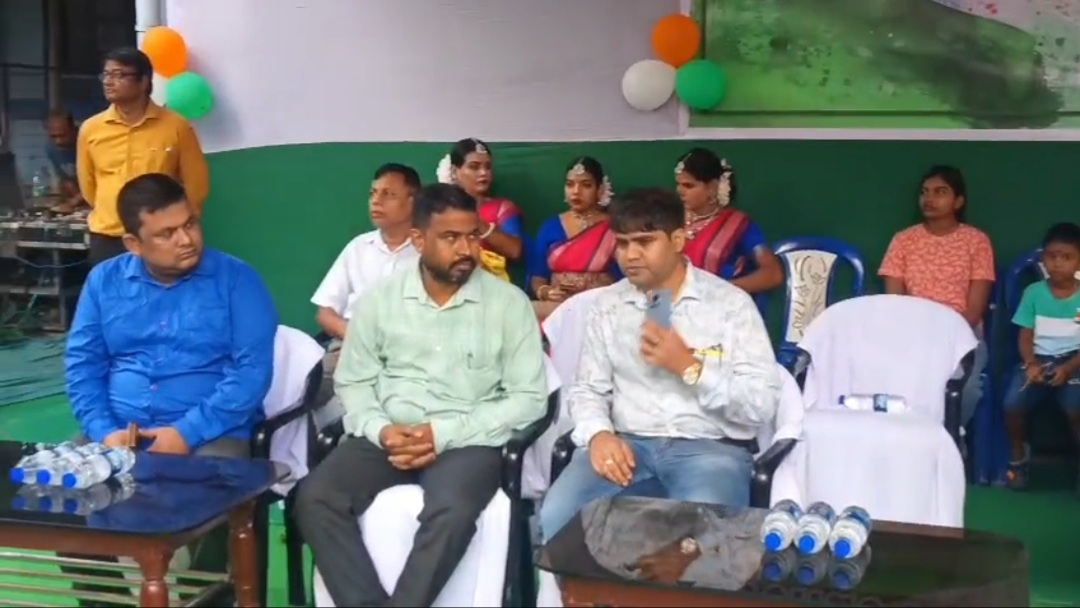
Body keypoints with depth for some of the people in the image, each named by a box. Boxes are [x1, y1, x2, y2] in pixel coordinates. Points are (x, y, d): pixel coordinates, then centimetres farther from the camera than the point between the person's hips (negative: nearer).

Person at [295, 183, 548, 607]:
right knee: (315, 499, -24)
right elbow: (353, 382, 11)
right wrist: (381, 429, -12)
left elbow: (529, 397, -2)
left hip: (467, 441, -2)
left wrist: (445, 434, -13)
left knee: (450, 511, -35)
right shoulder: (377, 300, 9)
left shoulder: (509, 303, 1)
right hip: (388, 437, 3)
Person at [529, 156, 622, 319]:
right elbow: (536, 275, 13)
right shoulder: (550, 226, 14)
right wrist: (545, 292, -8)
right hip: (555, 305, 4)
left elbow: (624, 280, -1)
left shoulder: (613, 228, 5)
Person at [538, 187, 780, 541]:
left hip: (711, 446, -3)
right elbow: (587, 390, 12)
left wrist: (690, 368, -15)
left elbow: (763, 404, -4)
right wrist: (598, 433, -11)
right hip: (628, 443, 3)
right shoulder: (608, 306, 13)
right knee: (557, 518, -24)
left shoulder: (730, 302, 1)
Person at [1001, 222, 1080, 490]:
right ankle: (1018, 456, 6)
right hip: (1038, 360, 2)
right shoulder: (1033, 292, 2)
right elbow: (1025, 338, 3)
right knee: (1012, 404, -22)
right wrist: (1031, 364, -16)